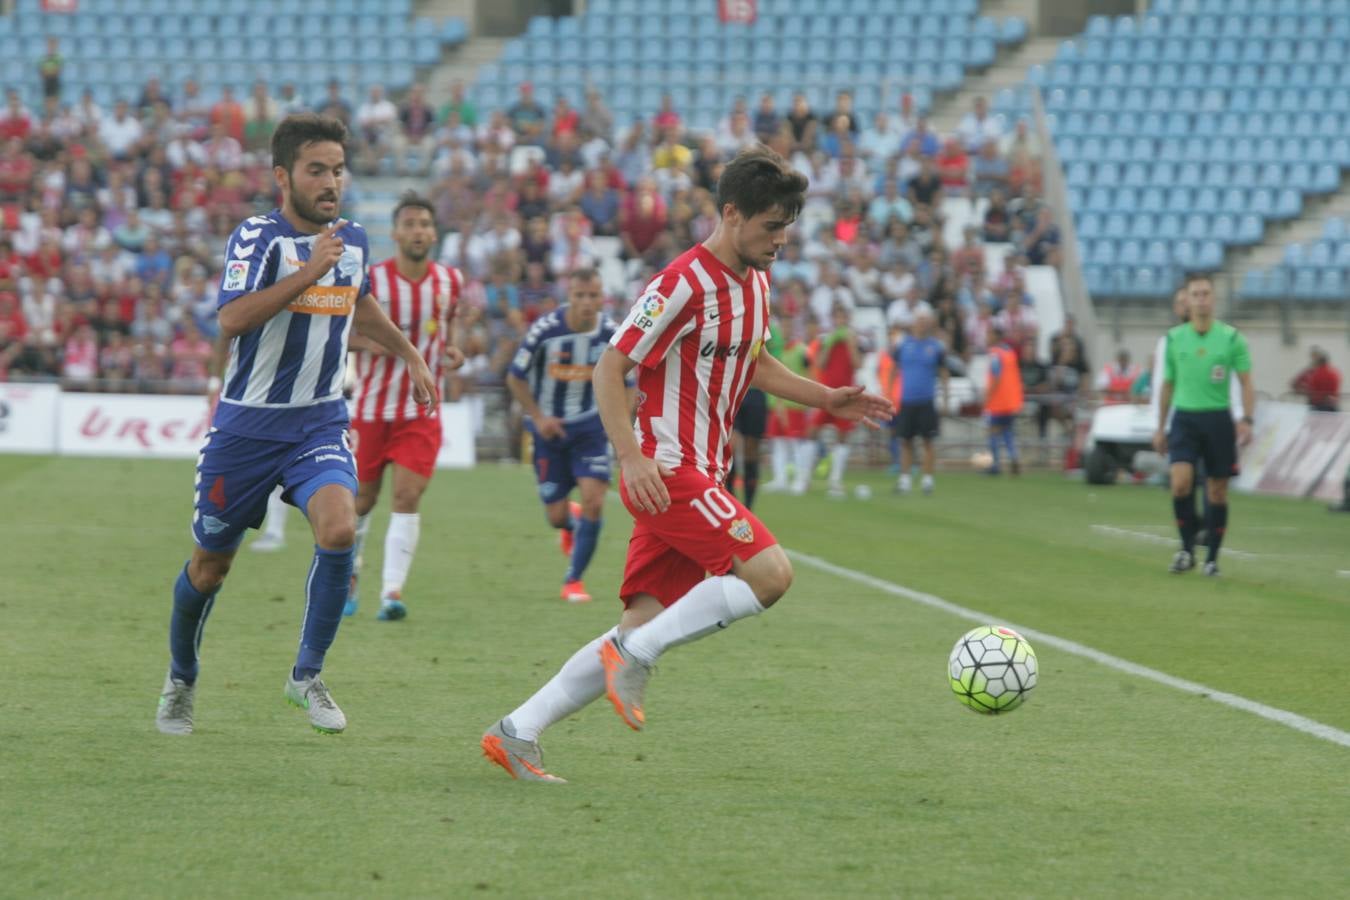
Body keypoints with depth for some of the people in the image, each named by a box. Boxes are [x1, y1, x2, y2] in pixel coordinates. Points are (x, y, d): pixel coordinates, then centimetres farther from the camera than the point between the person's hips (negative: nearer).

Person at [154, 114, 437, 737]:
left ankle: (307, 674, -8)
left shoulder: (352, 239, 5)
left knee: (339, 527, -24)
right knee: (211, 565, 9)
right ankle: (180, 679, 35)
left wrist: (410, 356, 36)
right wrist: (309, 272, -33)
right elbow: (232, 319, -30)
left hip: (320, 423, 3)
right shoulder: (259, 237, -13)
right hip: (247, 424, -3)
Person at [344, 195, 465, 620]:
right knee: (363, 499, 10)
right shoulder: (370, 280, -10)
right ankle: (349, 577, 34)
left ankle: (392, 592, -18)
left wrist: (451, 347, 0)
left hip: (422, 412, 1)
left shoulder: (450, 280, 0)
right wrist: (368, 341, -22)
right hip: (372, 409, -1)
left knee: (407, 497, -14)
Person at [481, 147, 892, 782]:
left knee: (642, 629, 4)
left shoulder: (755, 283, 13)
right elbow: (610, 368, -15)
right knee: (770, 572, -20)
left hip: (698, 477, 9)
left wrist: (828, 399, 20)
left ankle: (517, 734, 6)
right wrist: (632, 456, -25)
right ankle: (635, 655, -12)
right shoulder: (684, 285, -15)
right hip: (667, 472, -9)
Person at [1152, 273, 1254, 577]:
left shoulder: (1231, 338, -1)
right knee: (1181, 481, -18)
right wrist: (1160, 428, 15)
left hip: (1218, 419, -1)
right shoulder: (1174, 338, 5)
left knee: (1217, 492, 3)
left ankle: (1212, 557, 14)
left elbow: (1246, 383, 0)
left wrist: (1247, 420, -14)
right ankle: (1187, 548, -4)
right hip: (1184, 417, 1)